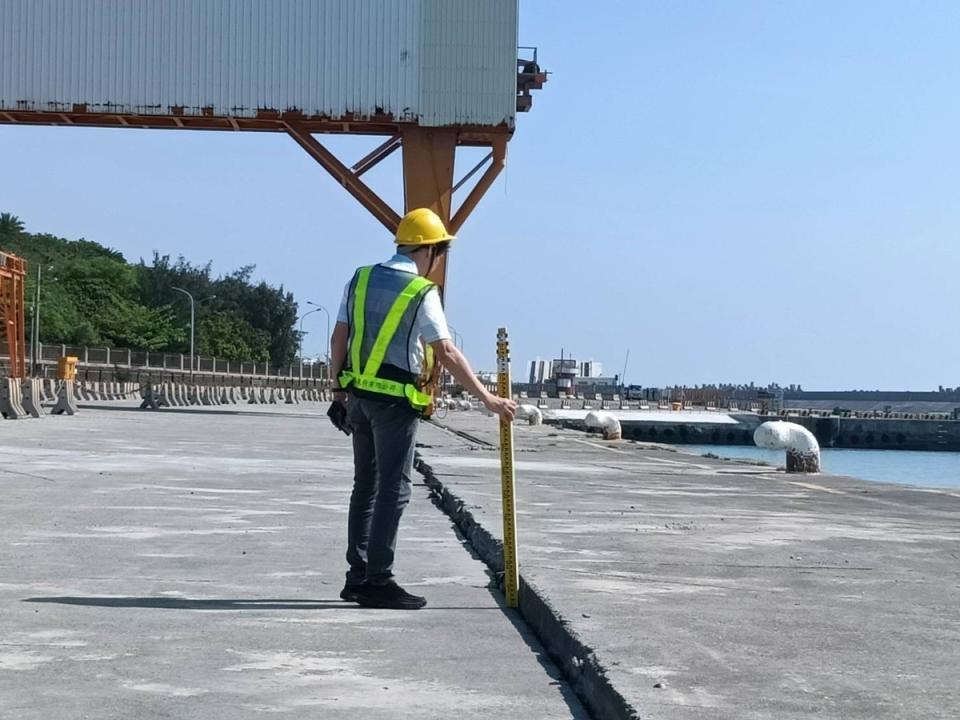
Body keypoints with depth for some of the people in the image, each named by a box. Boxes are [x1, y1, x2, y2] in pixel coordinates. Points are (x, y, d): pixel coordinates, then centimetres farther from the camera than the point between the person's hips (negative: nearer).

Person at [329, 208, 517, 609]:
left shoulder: (361, 279, 7)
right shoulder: (422, 293, -12)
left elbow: (339, 337, 9)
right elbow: (447, 354, -16)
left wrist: (338, 387, 19)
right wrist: (487, 399, -13)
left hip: (359, 396, 7)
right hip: (395, 401, -7)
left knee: (366, 487, 14)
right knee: (392, 491, -1)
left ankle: (358, 577, 19)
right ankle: (378, 583, 1)